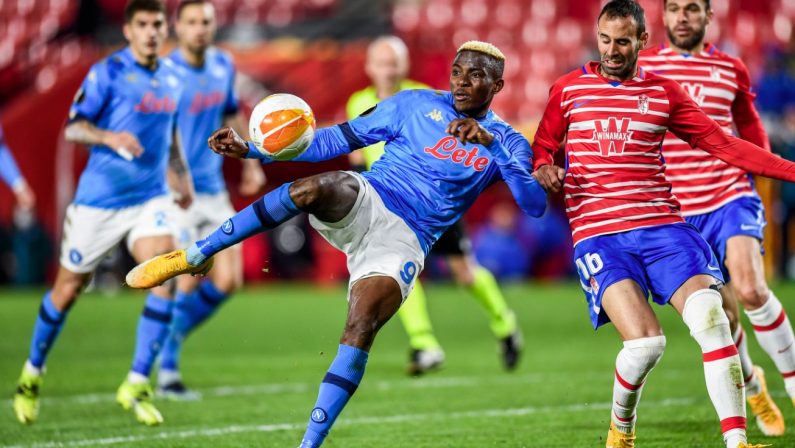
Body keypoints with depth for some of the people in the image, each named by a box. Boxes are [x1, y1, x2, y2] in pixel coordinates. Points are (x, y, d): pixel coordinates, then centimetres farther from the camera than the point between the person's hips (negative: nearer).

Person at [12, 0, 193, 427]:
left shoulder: (172, 77, 8)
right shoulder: (107, 73, -10)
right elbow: (73, 127, -12)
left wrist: (181, 172, 18)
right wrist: (110, 137, -29)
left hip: (150, 198, 4)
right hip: (99, 198, -4)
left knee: (165, 279, -18)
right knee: (68, 289, 7)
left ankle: (136, 384, -9)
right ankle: (32, 372, 31)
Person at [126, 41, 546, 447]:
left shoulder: (504, 142, 9)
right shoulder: (416, 104, 10)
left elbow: (536, 204, -7)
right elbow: (337, 140, 11)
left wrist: (492, 143, -20)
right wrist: (250, 150, 3)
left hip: (402, 242, 0)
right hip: (363, 202, 0)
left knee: (361, 328, -25)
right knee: (317, 186, -35)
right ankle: (196, 255, -24)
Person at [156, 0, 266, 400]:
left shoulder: (223, 66, 7)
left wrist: (250, 163, 22)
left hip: (214, 190, 6)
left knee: (227, 281, 0)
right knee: (191, 280, -12)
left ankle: (170, 337, 21)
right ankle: (166, 370, 3)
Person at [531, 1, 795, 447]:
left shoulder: (663, 92, 10)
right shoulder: (568, 90, 9)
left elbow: (722, 143, 9)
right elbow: (541, 151, 16)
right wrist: (543, 169, -9)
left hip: (662, 224, 2)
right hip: (598, 235, -2)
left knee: (710, 316, -21)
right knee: (645, 342, -21)